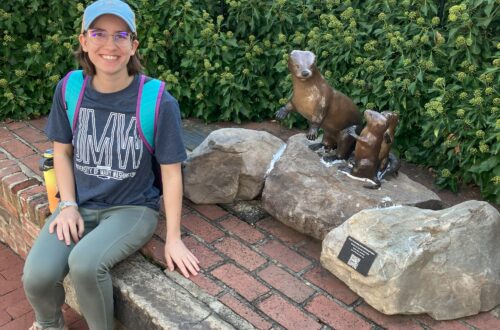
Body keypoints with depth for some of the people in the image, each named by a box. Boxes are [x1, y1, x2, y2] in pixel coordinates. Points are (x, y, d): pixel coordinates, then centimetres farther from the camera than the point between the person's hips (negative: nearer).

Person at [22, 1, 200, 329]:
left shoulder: (159, 102, -17)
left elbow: (171, 172, -10)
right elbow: (62, 152, 7)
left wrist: (173, 238, -7)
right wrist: (68, 206, -5)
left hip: (133, 208, -3)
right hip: (81, 205, 4)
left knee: (85, 263, -32)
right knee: (38, 275, -20)